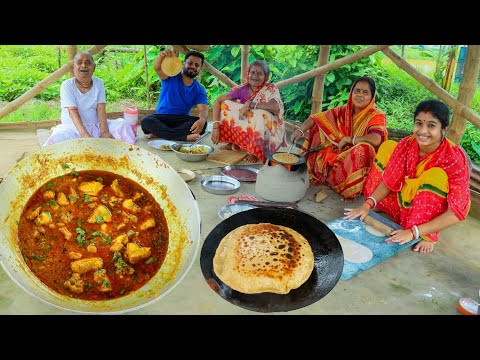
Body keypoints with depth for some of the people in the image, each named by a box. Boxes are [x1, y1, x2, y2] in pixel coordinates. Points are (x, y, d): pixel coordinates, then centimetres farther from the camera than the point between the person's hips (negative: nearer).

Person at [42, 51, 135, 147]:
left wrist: (104, 132, -24)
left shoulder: (99, 83, 2)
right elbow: (73, 112, -19)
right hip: (73, 126, -3)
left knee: (122, 124, -15)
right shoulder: (67, 85, -8)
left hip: (96, 125, 3)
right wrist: (85, 135, -35)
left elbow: (101, 109, -8)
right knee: (59, 136, -33)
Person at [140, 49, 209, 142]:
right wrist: (162, 55, -43)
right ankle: (183, 136, -37)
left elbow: (203, 109, -11)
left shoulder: (200, 90, 5)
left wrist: (202, 119, -36)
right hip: (161, 118, -1)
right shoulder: (171, 76, 2)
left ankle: (160, 133, -29)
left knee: (202, 124, -29)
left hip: (182, 120, 1)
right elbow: (157, 68, -19)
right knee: (146, 121, -32)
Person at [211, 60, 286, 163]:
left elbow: (275, 106, -34)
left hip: (266, 132, -3)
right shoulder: (242, 89, -8)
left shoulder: (271, 89, -14)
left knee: (261, 115, -34)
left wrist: (250, 104, -34)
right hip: (245, 129, 3)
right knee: (226, 105, -11)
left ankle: (256, 151, -14)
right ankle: (233, 142, 3)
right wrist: (216, 126, -23)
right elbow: (218, 101, -12)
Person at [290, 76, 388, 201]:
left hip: (357, 162, -5)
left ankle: (351, 191, -14)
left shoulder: (377, 116, -12)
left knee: (364, 148, -37)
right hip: (338, 155, 5)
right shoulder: (343, 111, 3)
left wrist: (347, 139, -21)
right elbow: (317, 117, 1)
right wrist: (300, 130, -17)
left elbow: (375, 140, -31)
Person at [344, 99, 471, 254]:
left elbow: (457, 212, -30)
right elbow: (390, 181, -7)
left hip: (431, 214, -4)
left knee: (436, 175, -33)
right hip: (404, 200, 5)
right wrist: (368, 204, -23)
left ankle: (427, 235, -20)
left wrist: (414, 232, -38)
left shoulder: (454, 159, -27)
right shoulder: (407, 144, -16)